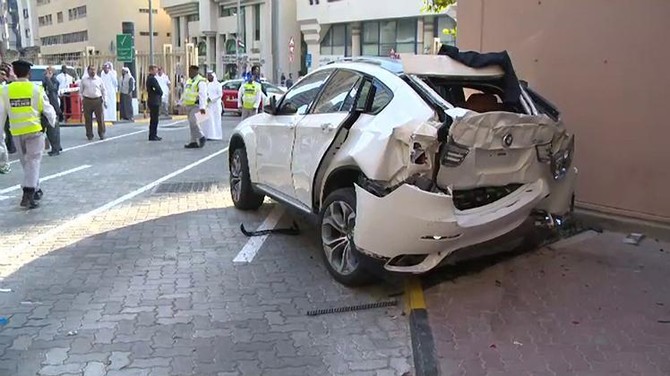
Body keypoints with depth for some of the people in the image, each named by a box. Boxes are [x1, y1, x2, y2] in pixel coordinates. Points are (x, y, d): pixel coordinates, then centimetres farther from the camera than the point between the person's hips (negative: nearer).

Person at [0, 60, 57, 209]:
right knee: (33, 161, -2)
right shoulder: (36, 89, -6)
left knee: (25, 162, 18)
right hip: (34, 130, -3)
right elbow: (47, 109, -1)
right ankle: (28, 194, -13)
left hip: (17, 132, 3)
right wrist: (53, 122, 18)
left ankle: (35, 189, 28)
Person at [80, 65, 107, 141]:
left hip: (98, 100, -1)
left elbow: (103, 91, 9)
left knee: (100, 118, 1)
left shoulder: (99, 79, 5)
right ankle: (89, 135, 14)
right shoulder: (84, 80, 7)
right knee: (88, 119, 4)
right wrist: (82, 99, 8)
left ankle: (101, 134, 15)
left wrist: (105, 101, 4)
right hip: (87, 101, 1)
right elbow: (81, 90, 16)